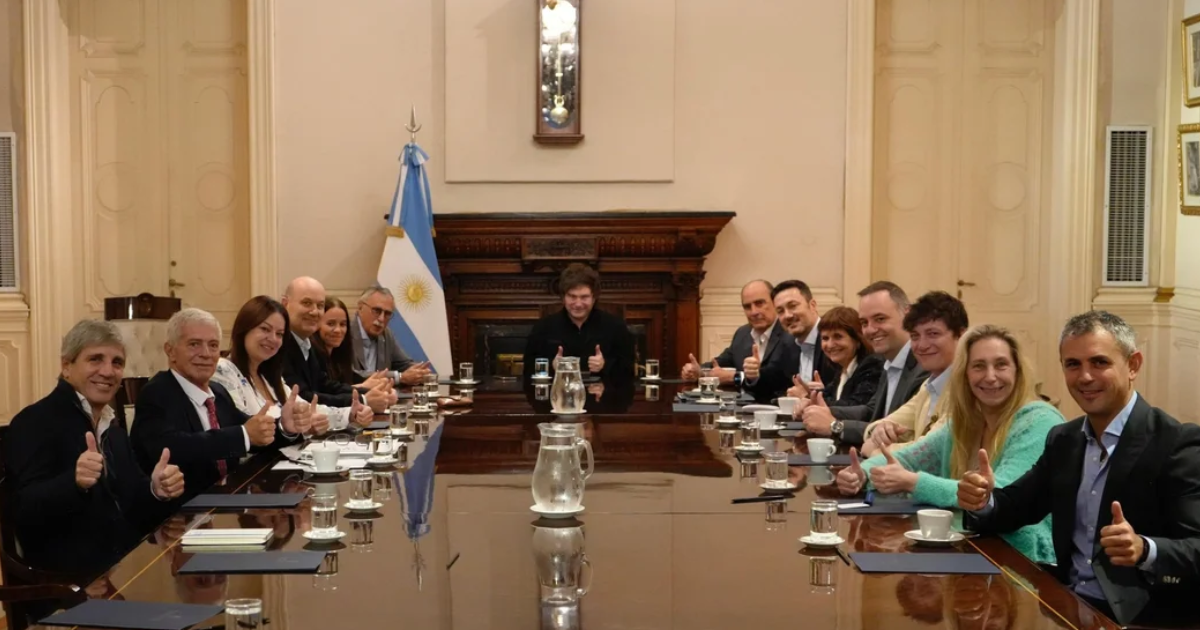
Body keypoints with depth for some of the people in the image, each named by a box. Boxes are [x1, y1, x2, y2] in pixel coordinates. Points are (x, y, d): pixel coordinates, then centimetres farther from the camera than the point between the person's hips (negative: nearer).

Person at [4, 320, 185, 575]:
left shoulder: (113, 426, 16)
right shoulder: (34, 422, -8)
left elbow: (126, 502, 11)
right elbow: (24, 511, -19)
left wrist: (156, 489, -11)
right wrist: (74, 483, -37)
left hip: (125, 562, 7)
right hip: (68, 575, -7)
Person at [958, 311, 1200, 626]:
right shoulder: (1063, 439, 11)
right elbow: (1016, 507, 14)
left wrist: (1144, 550, -37)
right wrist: (982, 500, -9)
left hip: (1140, 617, -6)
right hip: (1068, 603, 6)